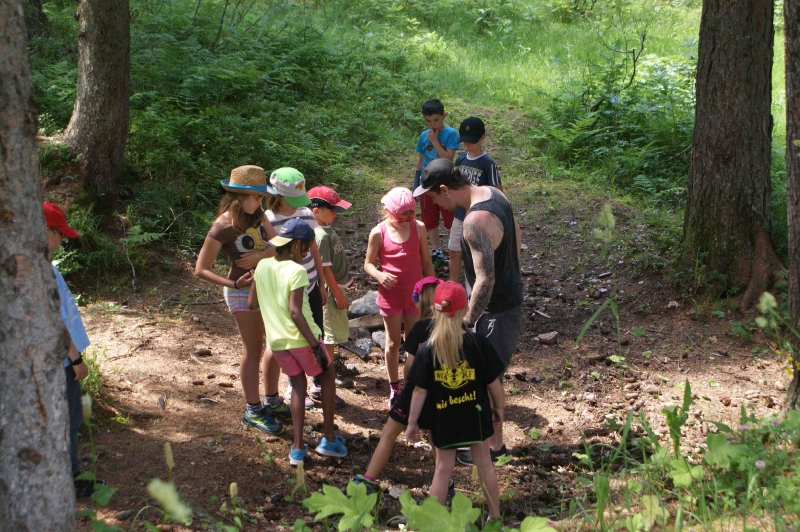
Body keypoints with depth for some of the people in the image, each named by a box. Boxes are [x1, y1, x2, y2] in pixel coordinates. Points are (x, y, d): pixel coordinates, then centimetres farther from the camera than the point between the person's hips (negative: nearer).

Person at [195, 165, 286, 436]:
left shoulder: (257, 214, -2)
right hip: (243, 292, -7)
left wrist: (260, 254, -25)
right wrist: (234, 284, -25)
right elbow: (201, 269, -17)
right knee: (253, 350, 2)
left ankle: (272, 401, 32)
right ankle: (253, 410, 15)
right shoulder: (222, 228, -20)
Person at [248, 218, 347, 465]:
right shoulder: (296, 271, -17)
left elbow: (251, 303, 9)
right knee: (327, 377, 18)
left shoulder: (262, 266, 2)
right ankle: (328, 439, 19)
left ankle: (297, 448, 9)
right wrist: (316, 345, -21)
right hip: (301, 338, -5)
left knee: (298, 385, 19)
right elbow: (295, 312, -24)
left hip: (277, 341, 5)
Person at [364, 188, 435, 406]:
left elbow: (426, 261, 2)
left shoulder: (418, 228, -7)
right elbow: (368, 263, -4)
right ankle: (394, 389, 26)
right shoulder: (378, 233, -12)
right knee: (393, 343, 12)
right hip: (390, 296, -1)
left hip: (415, 295, 1)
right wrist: (380, 275, -26)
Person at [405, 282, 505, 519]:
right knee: (484, 464, 16)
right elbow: (493, 383, -8)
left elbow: (420, 391, -11)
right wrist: (499, 407, 10)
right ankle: (495, 517, 27)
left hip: (443, 419, 0)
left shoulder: (427, 350, -15)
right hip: (475, 415, 0)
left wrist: (412, 423, 1)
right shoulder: (478, 343, -14)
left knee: (443, 468, 13)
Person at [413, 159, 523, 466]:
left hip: (495, 310, -10)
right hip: (511, 297, 10)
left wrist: (467, 322, -21)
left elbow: (485, 281, -31)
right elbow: (517, 235, 15)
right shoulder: (492, 193, 0)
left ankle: (494, 446, 22)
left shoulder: (475, 222, -30)